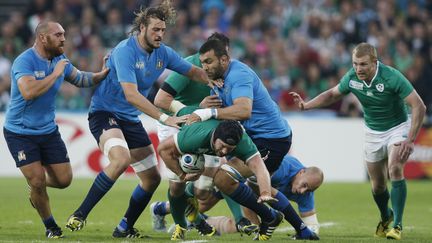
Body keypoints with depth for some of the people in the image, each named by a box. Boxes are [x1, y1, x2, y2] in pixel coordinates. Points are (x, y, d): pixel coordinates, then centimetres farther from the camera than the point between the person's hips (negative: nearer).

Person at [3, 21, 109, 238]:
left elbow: (80, 79, 17)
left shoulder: (59, 59, 2)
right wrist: (55, 73, -30)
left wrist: (103, 74, -2)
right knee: (37, 181, -10)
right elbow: (28, 92, -37)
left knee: (64, 180, 1)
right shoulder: (24, 61, -21)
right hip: (20, 133, -6)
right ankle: (51, 227, 12)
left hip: (48, 131, 6)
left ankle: (35, 186, 34)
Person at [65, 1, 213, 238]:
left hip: (131, 120, 8)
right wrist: (165, 118, -36)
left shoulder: (164, 53, 0)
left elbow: (193, 71, 15)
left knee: (152, 178, 7)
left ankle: (124, 228, 24)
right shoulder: (125, 51, -22)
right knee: (121, 158, -35)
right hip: (104, 112, -8)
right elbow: (131, 94, -31)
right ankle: (79, 216, -28)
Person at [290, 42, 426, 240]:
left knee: (395, 169, -27)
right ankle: (385, 217, 38)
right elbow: (332, 94, 7)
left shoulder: (392, 77, -29)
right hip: (372, 133, 4)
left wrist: (410, 141, -31)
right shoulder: (352, 77, -14)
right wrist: (306, 105, -7)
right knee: (377, 185, 6)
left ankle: (397, 225, -20)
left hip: (397, 128, -4)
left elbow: (419, 107, -27)